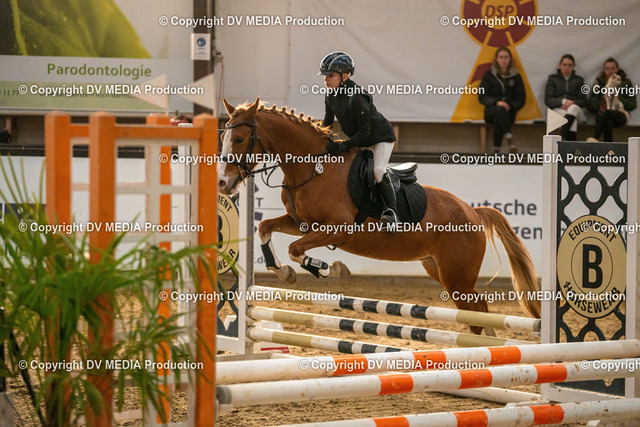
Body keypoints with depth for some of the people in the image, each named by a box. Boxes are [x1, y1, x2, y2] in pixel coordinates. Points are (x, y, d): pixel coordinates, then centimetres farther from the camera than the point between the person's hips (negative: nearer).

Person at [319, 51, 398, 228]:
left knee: (378, 169, -28)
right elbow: (327, 122, 8)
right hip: (361, 142, 9)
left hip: (381, 137, -9)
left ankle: (391, 210, -20)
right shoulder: (330, 96, -6)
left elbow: (364, 132, -29)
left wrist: (342, 147, -36)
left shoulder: (357, 98, -32)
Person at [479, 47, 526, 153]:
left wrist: (510, 106, -11)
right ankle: (510, 140, -47)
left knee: (497, 120, -37)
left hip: (509, 112, 0)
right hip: (491, 110, 0)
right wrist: (496, 102, -16)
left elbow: (521, 100, 9)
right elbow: (482, 97, 2)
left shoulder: (516, 77, 13)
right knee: (500, 110, -38)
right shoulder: (489, 75, 11)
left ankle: (496, 149, -38)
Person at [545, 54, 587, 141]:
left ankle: (560, 138, -59)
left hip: (575, 108, 0)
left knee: (573, 108, -40)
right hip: (558, 109, 0)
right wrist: (563, 101, -14)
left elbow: (583, 101, 12)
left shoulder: (578, 80, 21)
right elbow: (548, 100, 5)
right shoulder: (553, 79, 17)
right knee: (570, 118, -38)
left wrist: (571, 103, -10)